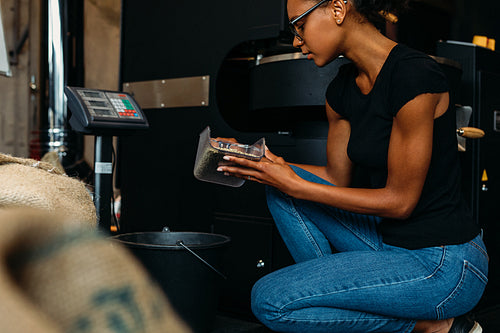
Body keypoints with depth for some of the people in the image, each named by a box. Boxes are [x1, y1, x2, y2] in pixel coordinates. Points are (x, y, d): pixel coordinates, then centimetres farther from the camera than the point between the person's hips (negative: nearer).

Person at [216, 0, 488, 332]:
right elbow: (338, 179, 12)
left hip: (445, 266, -8)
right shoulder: (343, 89, 4)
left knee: (269, 300, -15)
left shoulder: (414, 76, -22)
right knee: (280, 191, 3)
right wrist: (260, 160, 1)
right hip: (389, 240, 8)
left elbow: (400, 201, -18)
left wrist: (294, 185, -16)